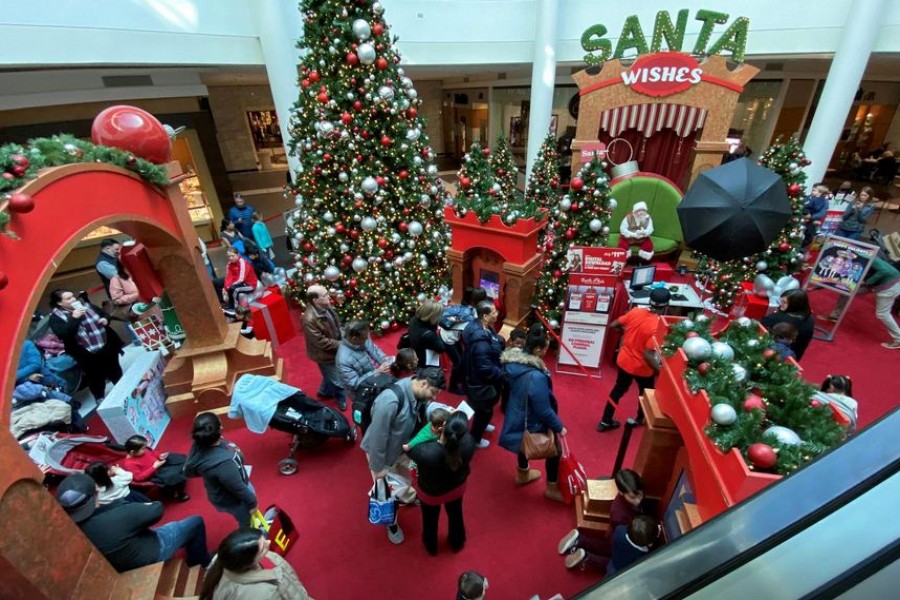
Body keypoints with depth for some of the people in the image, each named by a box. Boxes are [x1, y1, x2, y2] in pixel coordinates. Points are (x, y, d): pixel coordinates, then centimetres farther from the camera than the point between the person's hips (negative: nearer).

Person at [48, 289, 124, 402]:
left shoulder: (85, 305, 4)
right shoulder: (56, 317, -9)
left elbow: (103, 313, 16)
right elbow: (62, 334, -25)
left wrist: (105, 319, -6)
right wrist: (74, 318, -25)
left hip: (107, 346, 4)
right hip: (88, 354, -4)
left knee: (115, 372, 19)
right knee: (96, 378, 11)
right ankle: (100, 398, 32)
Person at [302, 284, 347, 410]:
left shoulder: (326, 307, -9)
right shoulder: (310, 319, -34)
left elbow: (337, 324, 7)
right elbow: (321, 342, -28)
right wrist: (341, 344, -22)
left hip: (333, 349, 8)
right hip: (325, 354, -8)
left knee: (331, 375, 30)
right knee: (337, 380, 12)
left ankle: (325, 391, 56)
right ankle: (342, 399, 38)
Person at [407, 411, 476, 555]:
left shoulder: (427, 453, -46)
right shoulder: (468, 443, -38)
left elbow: (409, 448, -24)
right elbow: (464, 434, -13)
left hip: (430, 493, -2)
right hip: (457, 488, 2)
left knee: (430, 520, 31)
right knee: (455, 515, 34)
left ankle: (431, 546, 61)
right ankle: (457, 543, 63)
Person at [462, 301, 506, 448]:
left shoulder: (482, 327, -6)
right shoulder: (480, 341, -37)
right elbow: (486, 369, -33)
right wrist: (503, 375, -20)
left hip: (479, 379, 9)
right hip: (481, 383, -9)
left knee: (484, 409, 32)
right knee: (485, 410, 15)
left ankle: (481, 425, 60)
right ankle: (475, 439, 38)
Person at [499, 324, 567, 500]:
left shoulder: (513, 360, -15)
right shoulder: (536, 377, -39)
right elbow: (544, 410, -28)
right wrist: (559, 427, -11)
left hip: (517, 417, 7)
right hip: (533, 423, -7)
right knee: (555, 450, 19)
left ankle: (523, 474, 58)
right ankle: (552, 488, 40)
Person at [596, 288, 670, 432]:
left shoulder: (636, 311, -13)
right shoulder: (657, 326, -29)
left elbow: (613, 325, -1)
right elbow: (647, 355, -30)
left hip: (624, 360, 5)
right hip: (642, 368, -5)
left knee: (618, 389, 23)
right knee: (646, 393, 26)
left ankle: (605, 421, 32)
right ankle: (641, 419, 50)